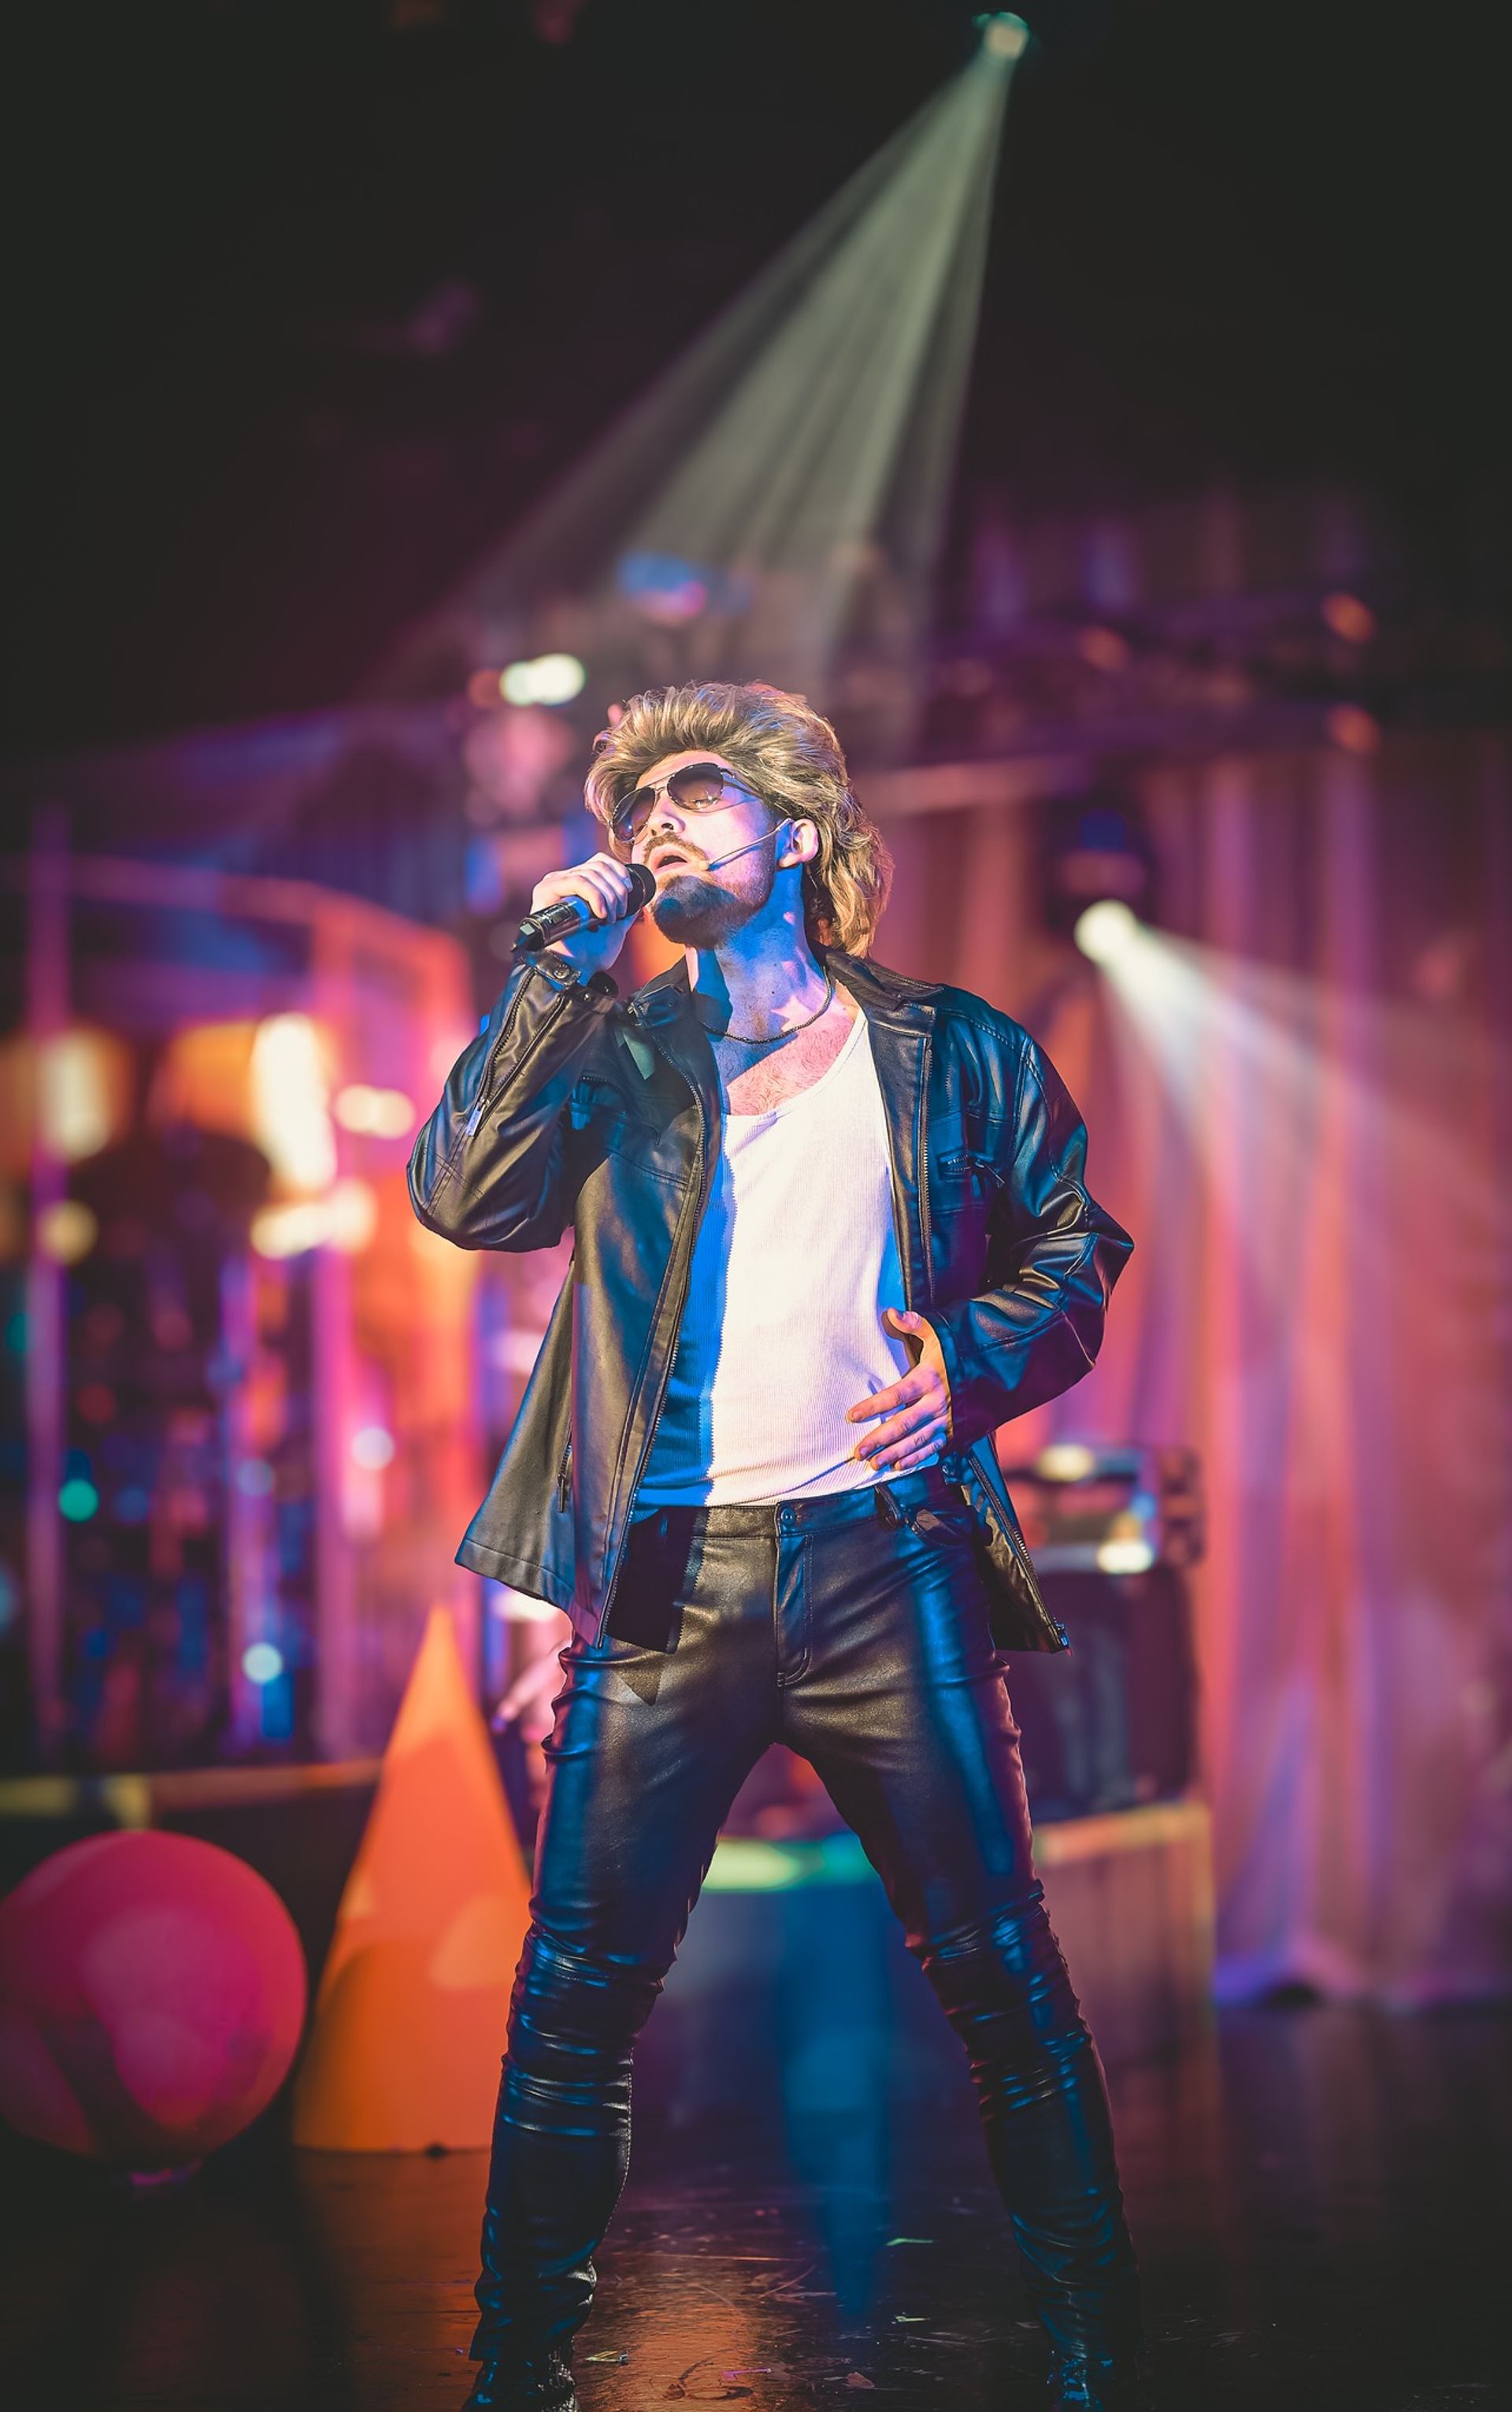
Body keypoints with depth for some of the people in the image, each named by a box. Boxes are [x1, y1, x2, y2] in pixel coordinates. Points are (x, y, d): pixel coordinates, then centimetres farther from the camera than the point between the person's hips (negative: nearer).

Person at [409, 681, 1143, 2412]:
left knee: (997, 1975, 3)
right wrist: (563, 965, -7)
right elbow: (465, 1196, -7)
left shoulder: (948, 1052, 9)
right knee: (577, 1989, 1)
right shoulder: (613, 1056, 10)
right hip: (667, 1575, 1)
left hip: (884, 1561, 0)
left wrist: (976, 1361, -7)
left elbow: (1076, 1247, 12)